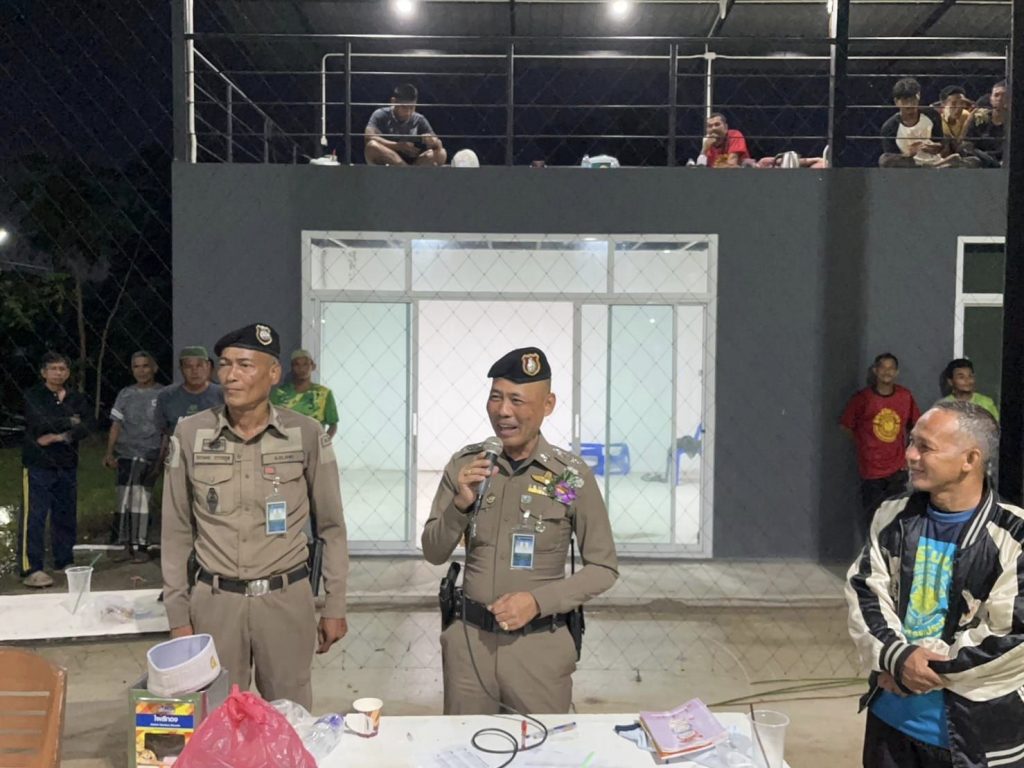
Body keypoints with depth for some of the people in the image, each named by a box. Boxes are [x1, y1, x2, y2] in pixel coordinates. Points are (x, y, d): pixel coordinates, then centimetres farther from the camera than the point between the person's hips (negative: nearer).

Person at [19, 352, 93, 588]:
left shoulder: (77, 399, 10)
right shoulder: (32, 396, -2)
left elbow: (87, 426, -5)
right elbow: (41, 424, -17)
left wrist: (60, 437, -18)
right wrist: (70, 423, -5)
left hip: (67, 465, 5)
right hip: (38, 465, -4)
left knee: (66, 517, 11)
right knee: (34, 518, -7)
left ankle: (65, 562, 22)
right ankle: (31, 569, -4)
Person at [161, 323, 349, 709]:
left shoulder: (306, 434, -5)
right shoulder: (190, 434, -3)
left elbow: (331, 525, 2)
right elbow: (177, 531, 5)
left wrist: (335, 605, 2)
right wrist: (177, 613, 4)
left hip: (286, 598, -1)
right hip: (214, 601, 1)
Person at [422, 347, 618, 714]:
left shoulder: (571, 474, -10)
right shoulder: (465, 465, -3)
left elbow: (604, 567, -3)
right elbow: (433, 553, 2)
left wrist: (538, 600, -17)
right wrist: (461, 503, -16)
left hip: (540, 646, -2)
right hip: (469, 641, 2)